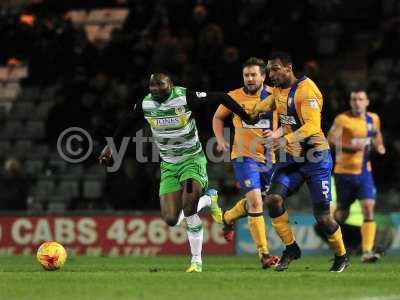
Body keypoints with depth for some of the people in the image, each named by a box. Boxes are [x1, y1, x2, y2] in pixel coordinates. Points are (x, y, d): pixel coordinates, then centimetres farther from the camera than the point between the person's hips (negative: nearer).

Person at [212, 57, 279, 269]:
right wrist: (220, 139, 2)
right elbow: (218, 117, 16)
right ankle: (263, 254, -14)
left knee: (254, 200, 17)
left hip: (269, 157, 3)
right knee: (255, 201, -16)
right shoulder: (234, 97, -2)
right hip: (244, 156, -3)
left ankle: (228, 218, 49)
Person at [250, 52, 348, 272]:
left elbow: (313, 126, -29)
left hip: (315, 157, -7)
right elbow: (268, 104, 33)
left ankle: (341, 256, 21)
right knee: (273, 199, -15)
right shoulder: (278, 89, 8)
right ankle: (291, 248, 0)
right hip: (290, 159, 7)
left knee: (322, 217, -3)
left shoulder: (306, 90, -18)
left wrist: (285, 139, -41)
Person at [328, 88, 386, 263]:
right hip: (345, 171, -3)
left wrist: (379, 146, 5)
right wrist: (350, 147, -31)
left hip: (364, 171, 3)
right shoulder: (343, 119, -10)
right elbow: (331, 140, -16)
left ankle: (367, 252, -16)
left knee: (369, 209, -13)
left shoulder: (373, 119, 6)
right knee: (342, 214, 7)